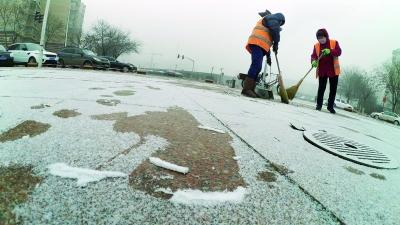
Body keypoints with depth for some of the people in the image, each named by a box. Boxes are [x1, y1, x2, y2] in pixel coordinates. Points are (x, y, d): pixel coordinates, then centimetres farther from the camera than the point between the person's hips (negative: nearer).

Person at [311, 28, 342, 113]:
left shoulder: (334, 43, 0)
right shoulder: (316, 46, 3)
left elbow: (339, 52, -11)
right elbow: (314, 55, -6)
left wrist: (330, 51, -29)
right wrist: (313, 61, -29)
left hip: (333, 70, 0)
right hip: (322, 71, 0)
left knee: (333, 89, 6)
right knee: (321, 88, -3)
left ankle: (330, 106, 19)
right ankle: (319, 104, 11)